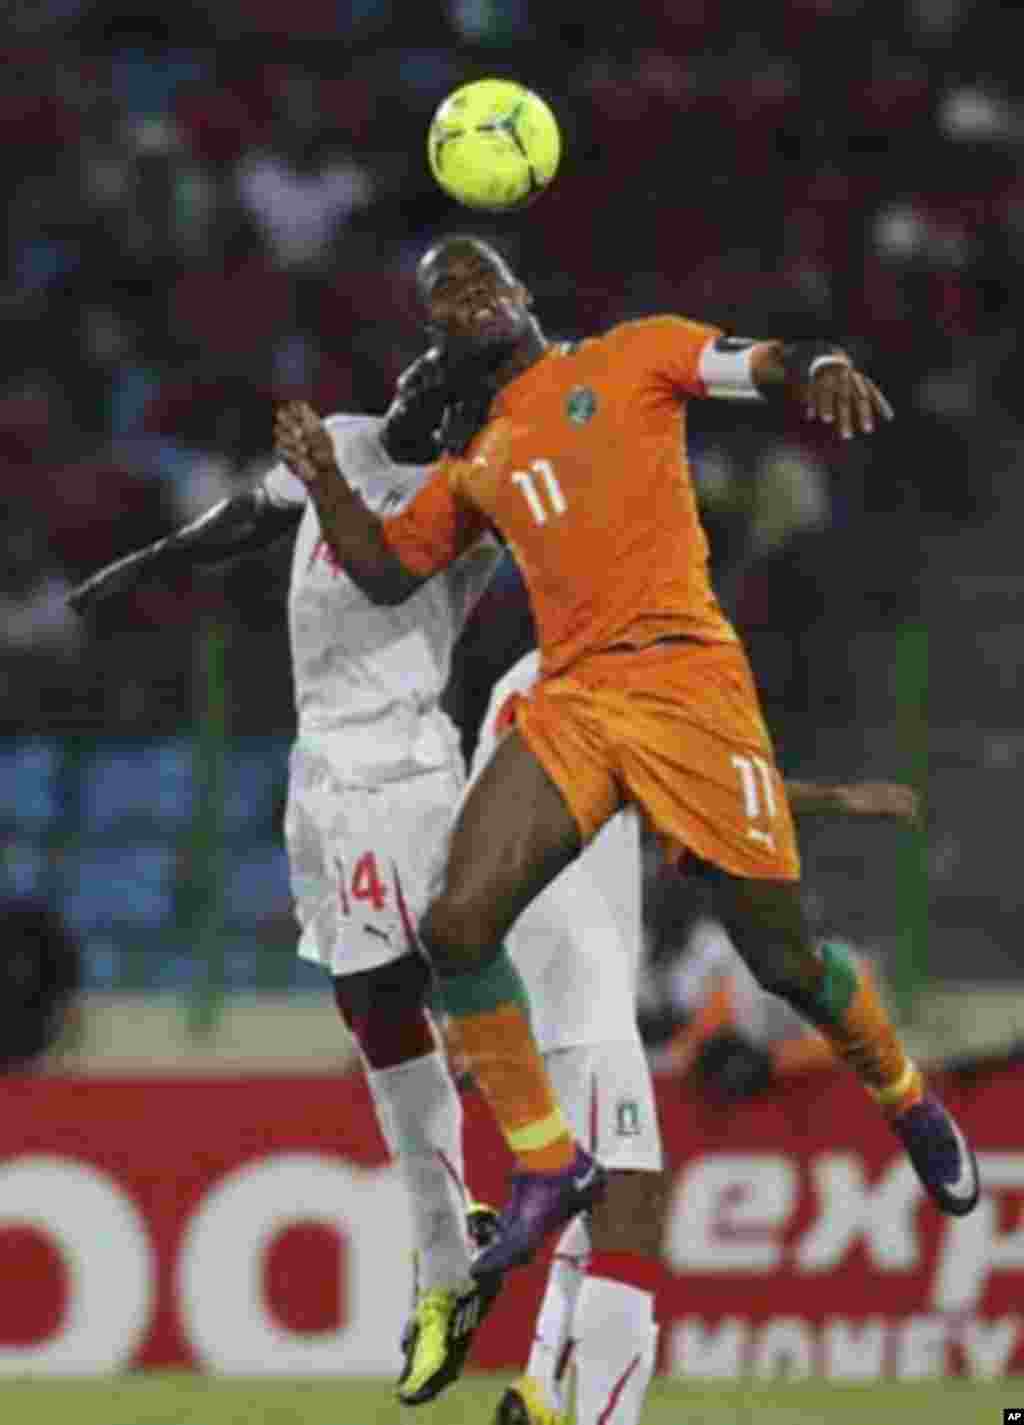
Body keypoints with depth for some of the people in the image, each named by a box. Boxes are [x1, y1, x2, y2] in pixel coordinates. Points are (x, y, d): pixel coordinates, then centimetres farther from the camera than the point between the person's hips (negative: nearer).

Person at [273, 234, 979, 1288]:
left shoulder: (632, 357, 8)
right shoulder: (475, 467, 22)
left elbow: (779, 365, -1)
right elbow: (388, 573, 26)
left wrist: (826, 371, -25)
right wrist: (324, 481, 9)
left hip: (682, 681, -5)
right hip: (567, 705, 5)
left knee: (781, 953, -3)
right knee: (457, 926, -13)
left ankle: (908, 1103, 25)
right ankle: (547, 1166, 1)